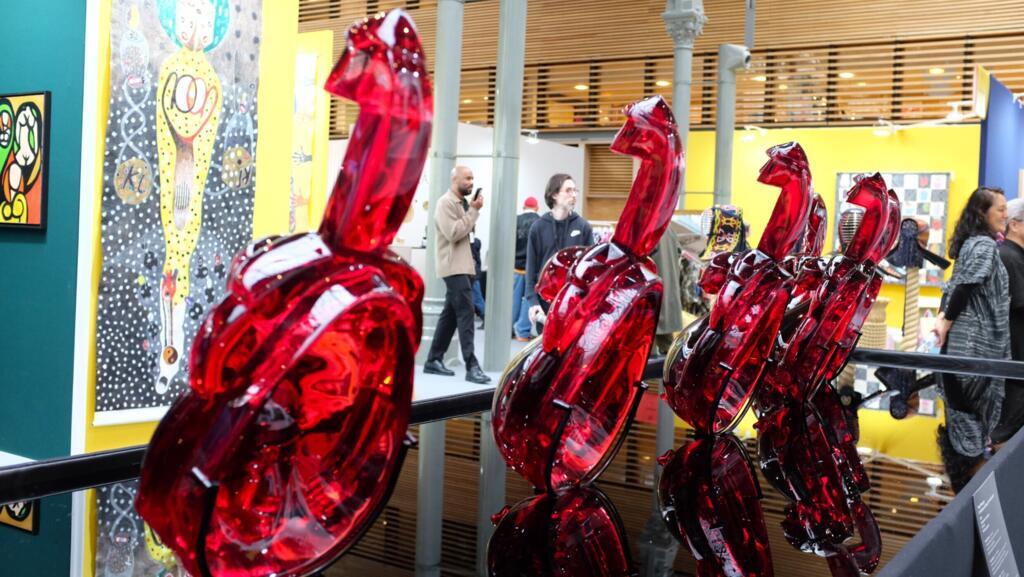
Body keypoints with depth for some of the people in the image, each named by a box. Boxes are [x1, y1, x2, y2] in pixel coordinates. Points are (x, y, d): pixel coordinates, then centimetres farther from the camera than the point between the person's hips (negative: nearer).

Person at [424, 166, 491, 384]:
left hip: (464, 266, 10)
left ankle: (434, 360, 17)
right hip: (454, 267, -10)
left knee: (450, 314, 11)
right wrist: (473, 211, -17)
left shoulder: (463, 202, 17)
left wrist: (472, 211, 7)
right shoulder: (446, 202, -12)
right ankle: (472, 367, -18)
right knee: (466, 313, -15)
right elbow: (453, 233, -21)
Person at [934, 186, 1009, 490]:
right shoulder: (986, 245, -15)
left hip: (966, 336, 9)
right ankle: (966, 467, 8)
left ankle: (959, 461, 25)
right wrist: (946, 322, -13)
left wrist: (943, 316, 3)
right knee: (975, 400, 0)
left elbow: (956, 284, 12)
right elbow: (966, 286, -21)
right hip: (976, 337, -9)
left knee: (962, 401, 16)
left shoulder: (972, 242, 13)